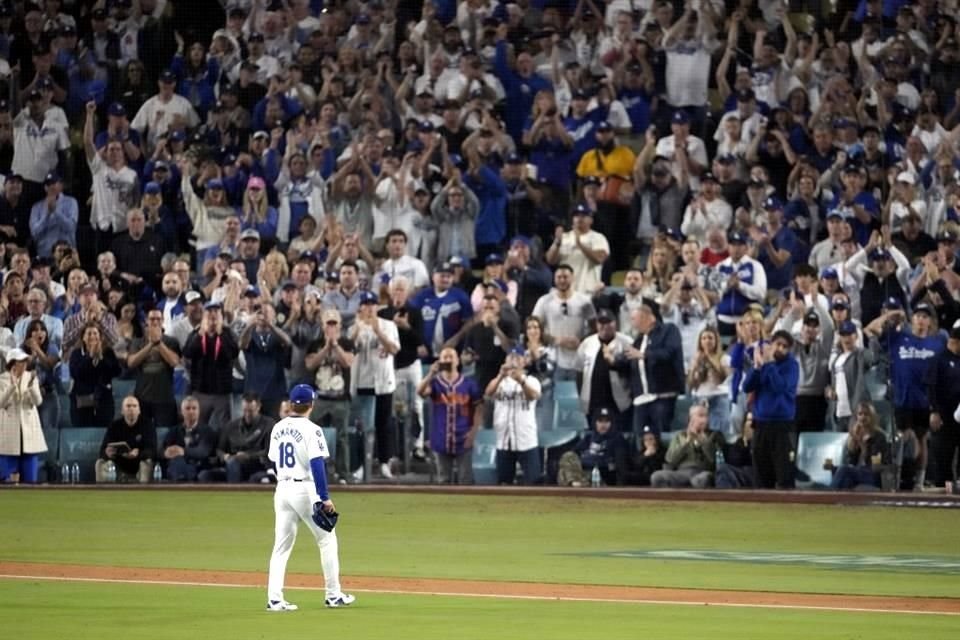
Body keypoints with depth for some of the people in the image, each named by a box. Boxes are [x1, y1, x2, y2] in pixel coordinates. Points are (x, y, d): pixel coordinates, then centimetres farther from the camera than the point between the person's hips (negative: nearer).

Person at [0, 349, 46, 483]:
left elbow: (38, 401, -7)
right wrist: (12, 385, -26)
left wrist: (31, 386, -25)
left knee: (30, 477, 1)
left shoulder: (31, 377, 5)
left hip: (29, 430, 2)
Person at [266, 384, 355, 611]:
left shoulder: (278, 429, 7)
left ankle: (274, 598, -4)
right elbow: (317, 465, -18)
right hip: (305, 489, -5)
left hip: (282, 489, 5)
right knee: (327, 539, 9)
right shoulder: (311, 430, -12)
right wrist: (324, 498, -18)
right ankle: (333, 595, 11)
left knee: (281, 545, 6)